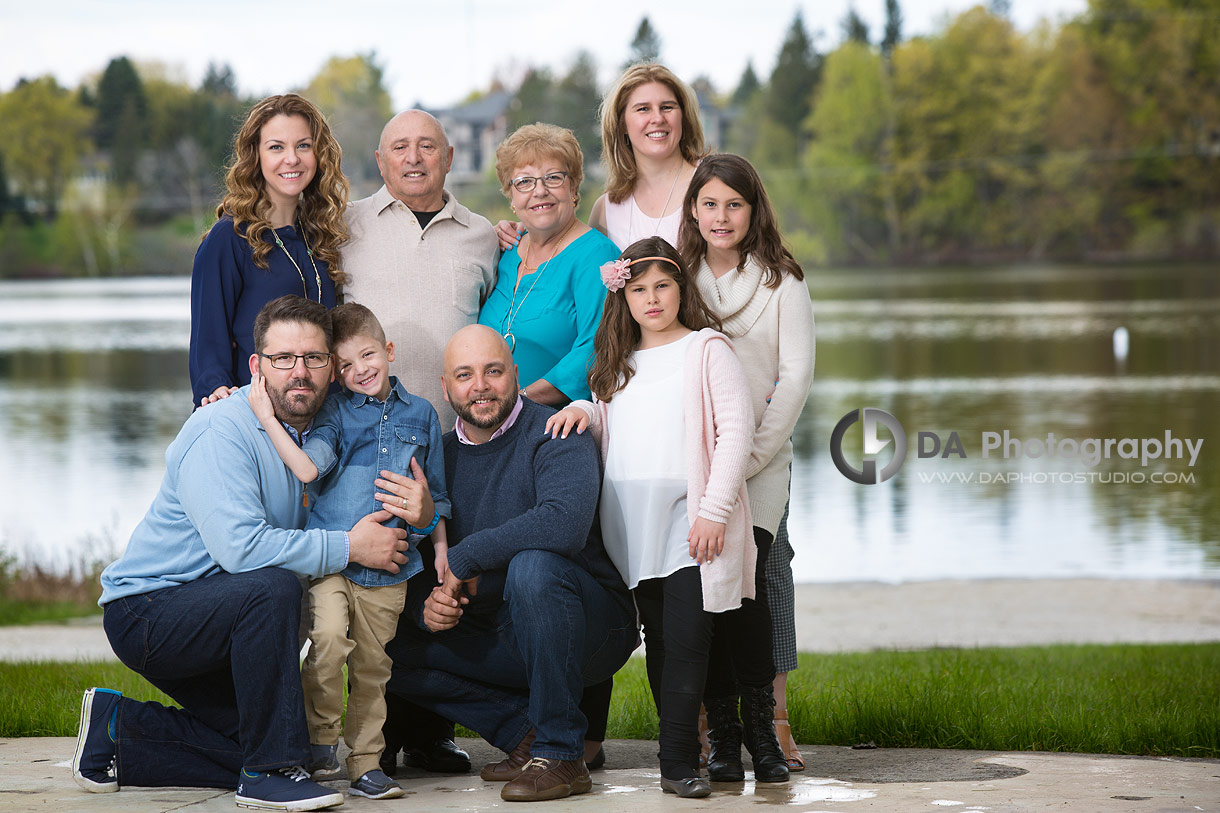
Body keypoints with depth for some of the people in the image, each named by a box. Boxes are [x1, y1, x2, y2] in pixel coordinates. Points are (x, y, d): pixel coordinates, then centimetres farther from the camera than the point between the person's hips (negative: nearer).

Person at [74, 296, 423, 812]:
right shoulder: (222, 430, -19)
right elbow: (239, 546, -31)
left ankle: (117, 732, 13)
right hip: (146, 610, -9)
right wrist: (350, 547, -25)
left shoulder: (318, 435, 6)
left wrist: (418, 513, -14)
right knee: (273, 586, -33)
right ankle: (270, 772, -23)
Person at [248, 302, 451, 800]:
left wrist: (440, 549, 17)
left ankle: (365, 763, 18)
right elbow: (307, 468, -14)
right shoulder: (334, 412, 3)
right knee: (329, 637, -24)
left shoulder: (421, 415, 12)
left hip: (388, 567, 3)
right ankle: (320, 740, -5)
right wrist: (267, 418, -19)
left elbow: (434, 493, 20)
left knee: (372, 665, 7)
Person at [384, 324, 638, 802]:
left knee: (533, 565, -36)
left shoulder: (554, 437, -13)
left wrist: (463, 559, -25)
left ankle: (560, 755, -26)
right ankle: (526, 733, -8)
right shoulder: (440, 455, 7)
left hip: (592, 630, -6)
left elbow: (565, 524, -34)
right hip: (498, 640, 6)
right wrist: (425, 608, -16)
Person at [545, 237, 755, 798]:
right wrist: (583, 410, 4)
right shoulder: (620, 362, 20)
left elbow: (736, 427, -6)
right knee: (657, 637, 6)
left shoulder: (706, 349, 1)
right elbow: (607, 429, 28)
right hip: (630, 523, 5)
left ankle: (678, 762, -10)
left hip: (689, 519, -5)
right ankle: (679, 753, 11)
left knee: (686, 636, -11)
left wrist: (715, 510, -13)